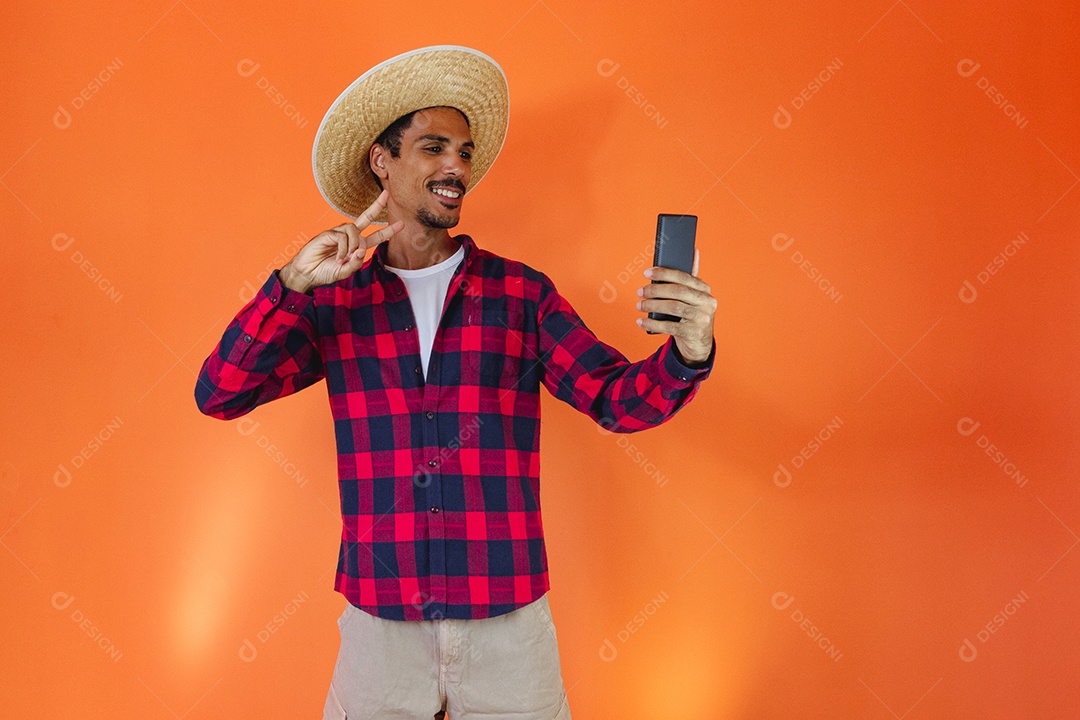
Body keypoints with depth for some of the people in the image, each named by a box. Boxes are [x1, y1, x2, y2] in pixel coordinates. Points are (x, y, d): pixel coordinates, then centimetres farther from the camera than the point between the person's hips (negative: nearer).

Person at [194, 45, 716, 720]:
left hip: (507, 619, 0)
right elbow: (218, 395, -4)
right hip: (381, 620, 0)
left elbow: (617, 398, -4)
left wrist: (688, 354, -25)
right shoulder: (334, 301, 3)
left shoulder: (521, 292, 3)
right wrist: (294, 283, -16)